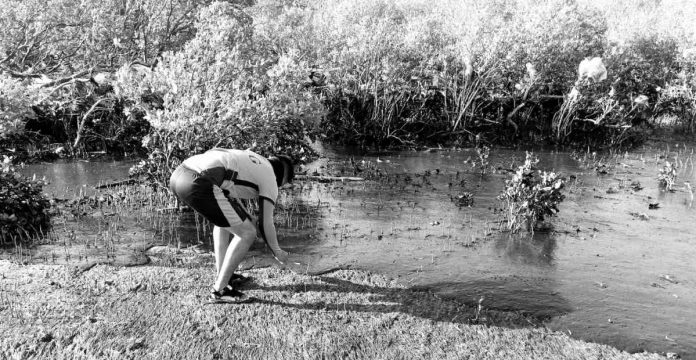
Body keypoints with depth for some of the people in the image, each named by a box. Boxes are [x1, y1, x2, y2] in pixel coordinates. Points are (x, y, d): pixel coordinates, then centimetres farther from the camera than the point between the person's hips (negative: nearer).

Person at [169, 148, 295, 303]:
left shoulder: (250, 158, 32)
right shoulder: (270, 179, 12)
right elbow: (266, 224, 10)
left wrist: (249, 218, 43)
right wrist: (277, 252, 26)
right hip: (200, 184, -9)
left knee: (224, 218, 32)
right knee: (247, 234, 4)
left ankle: (222, 275, 37)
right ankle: (219, 290, 11)